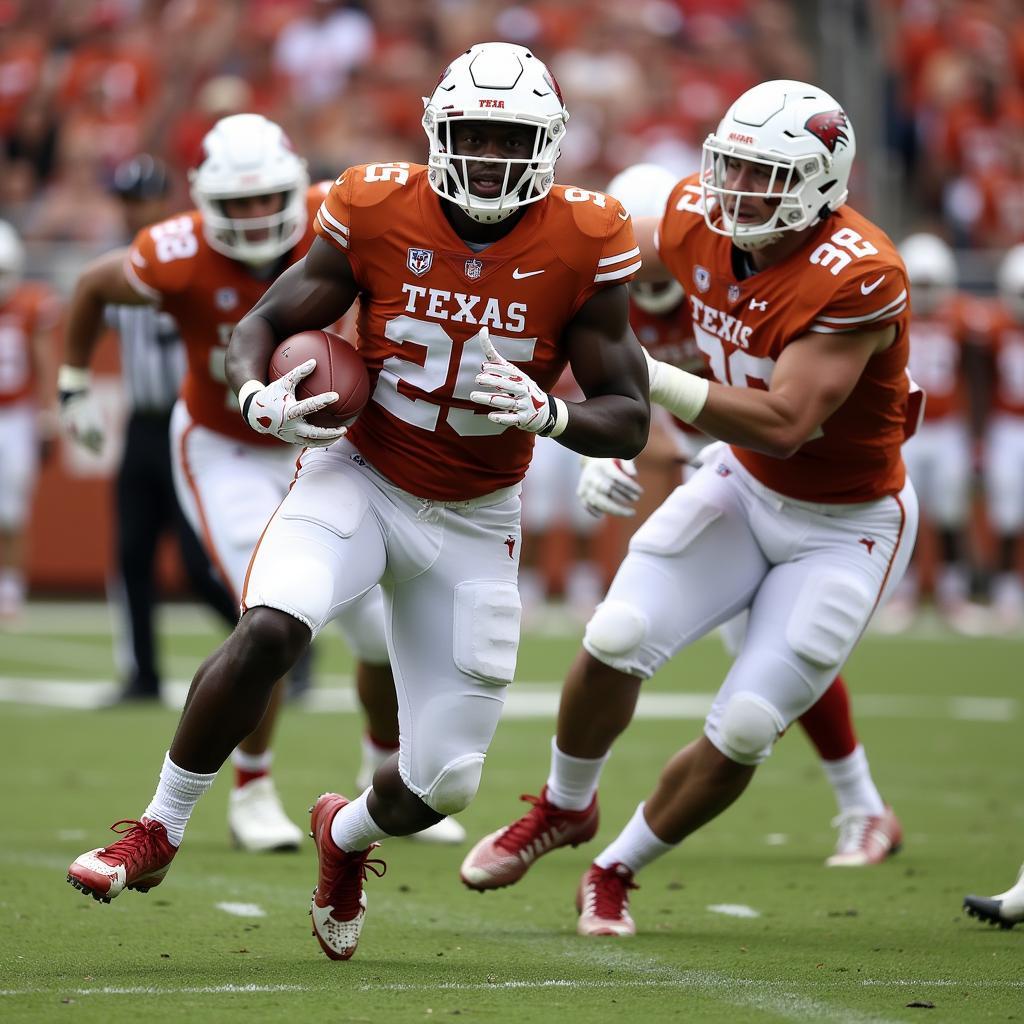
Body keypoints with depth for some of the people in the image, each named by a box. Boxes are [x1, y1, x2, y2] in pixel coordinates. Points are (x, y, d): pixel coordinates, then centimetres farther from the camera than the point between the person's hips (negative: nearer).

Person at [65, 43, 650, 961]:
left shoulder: (583, 245, -13)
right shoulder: (378, 213, -13)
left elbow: (630, 420, -8)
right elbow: (266, 323, -2)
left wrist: (546, 413, -29)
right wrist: (259, 397, -25)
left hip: (472, 521, 1)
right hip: (359, 476, -1)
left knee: (444, 783, 0)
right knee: (267, 630, -31)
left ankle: (349, 833, 38)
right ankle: (158, 833, -11)